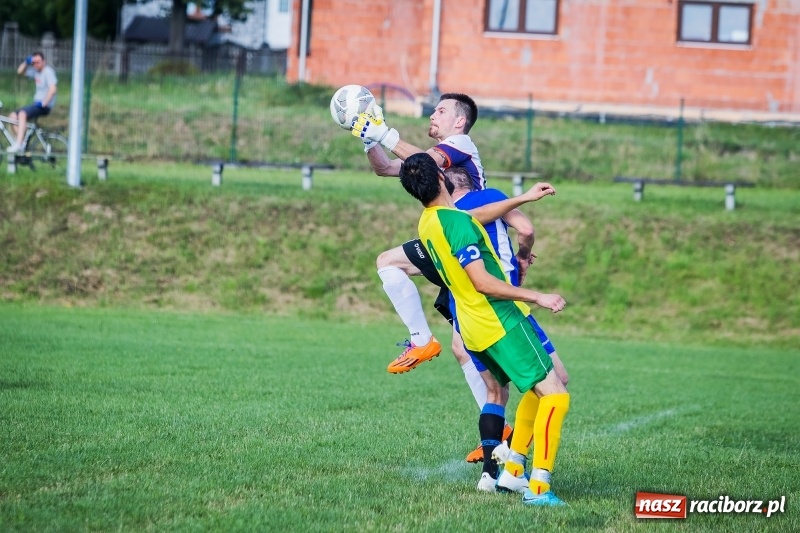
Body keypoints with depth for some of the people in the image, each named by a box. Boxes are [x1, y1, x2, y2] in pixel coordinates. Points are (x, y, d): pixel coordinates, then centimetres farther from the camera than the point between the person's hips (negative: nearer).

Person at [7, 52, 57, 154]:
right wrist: (26, 62, 3)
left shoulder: (48, 71, -12)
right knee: (13, 116, 0)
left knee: (22, 114, -30)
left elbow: (53, 89, -24)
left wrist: (43, 103, -25)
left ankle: (18, 144, -35)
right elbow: (20, 71, 21)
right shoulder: (36, 71, 13)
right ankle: (20, 142, -7)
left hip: (45, 106, -9)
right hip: (36, 103, 9)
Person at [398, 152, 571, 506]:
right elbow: (483, 282, -23)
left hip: (477, 329, 9)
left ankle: (512, 469, 21)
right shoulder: (456, 221, -20)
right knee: (555, 396, -12)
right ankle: (538, 488, -19)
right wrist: (537, 297, -19)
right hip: (501, 324, -9)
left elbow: (477, 218, 26)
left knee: (536, 390, 24)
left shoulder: (427, 223, 8)